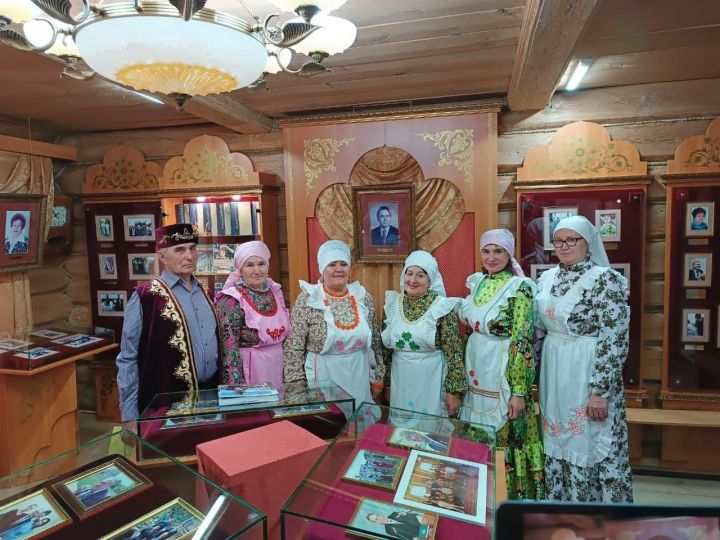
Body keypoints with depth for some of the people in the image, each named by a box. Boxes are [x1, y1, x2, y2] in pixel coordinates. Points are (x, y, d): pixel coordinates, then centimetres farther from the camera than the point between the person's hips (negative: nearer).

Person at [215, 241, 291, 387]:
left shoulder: (275, 290, 3)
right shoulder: (232, 300, -14)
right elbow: (230, 348, -15)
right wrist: (237, 386, -18)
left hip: (279, 364, 5)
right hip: (251, 368, -5)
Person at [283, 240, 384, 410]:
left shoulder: (363, 297, 0)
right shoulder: (307, 300, -10)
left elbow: (375, 342, 8)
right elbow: (293, 348, -8)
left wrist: (377, 378, 10)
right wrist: (298, 387, -10)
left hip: (359, 377, 4)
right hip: (324, 377, -3)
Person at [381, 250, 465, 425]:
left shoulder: (442, 307, -12)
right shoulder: (393, 304, 1)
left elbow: (454, 352, -10)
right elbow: (386, 347, 8)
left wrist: (454, 391, -10)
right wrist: (387, 384, 11)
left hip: (431, 382, -4)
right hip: (400, 381, 4)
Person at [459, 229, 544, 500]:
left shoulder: (519, 287, -13)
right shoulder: (478, 282, 7)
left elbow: (522, 342, -16)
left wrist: (518, 391, -18)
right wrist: (465, 374, 16)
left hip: (503, 375, -6)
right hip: (476, 372, 6)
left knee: (504, 438, 5)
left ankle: (511, 496, 25)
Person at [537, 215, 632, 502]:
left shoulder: (605, 279, -12)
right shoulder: (547, 278, 7)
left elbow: (615, 341, -16)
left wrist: (600, 390, -18)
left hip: (587, 376, -6)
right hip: (554, 375, 6)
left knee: (590, 446, 5)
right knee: (557, 444, 16)